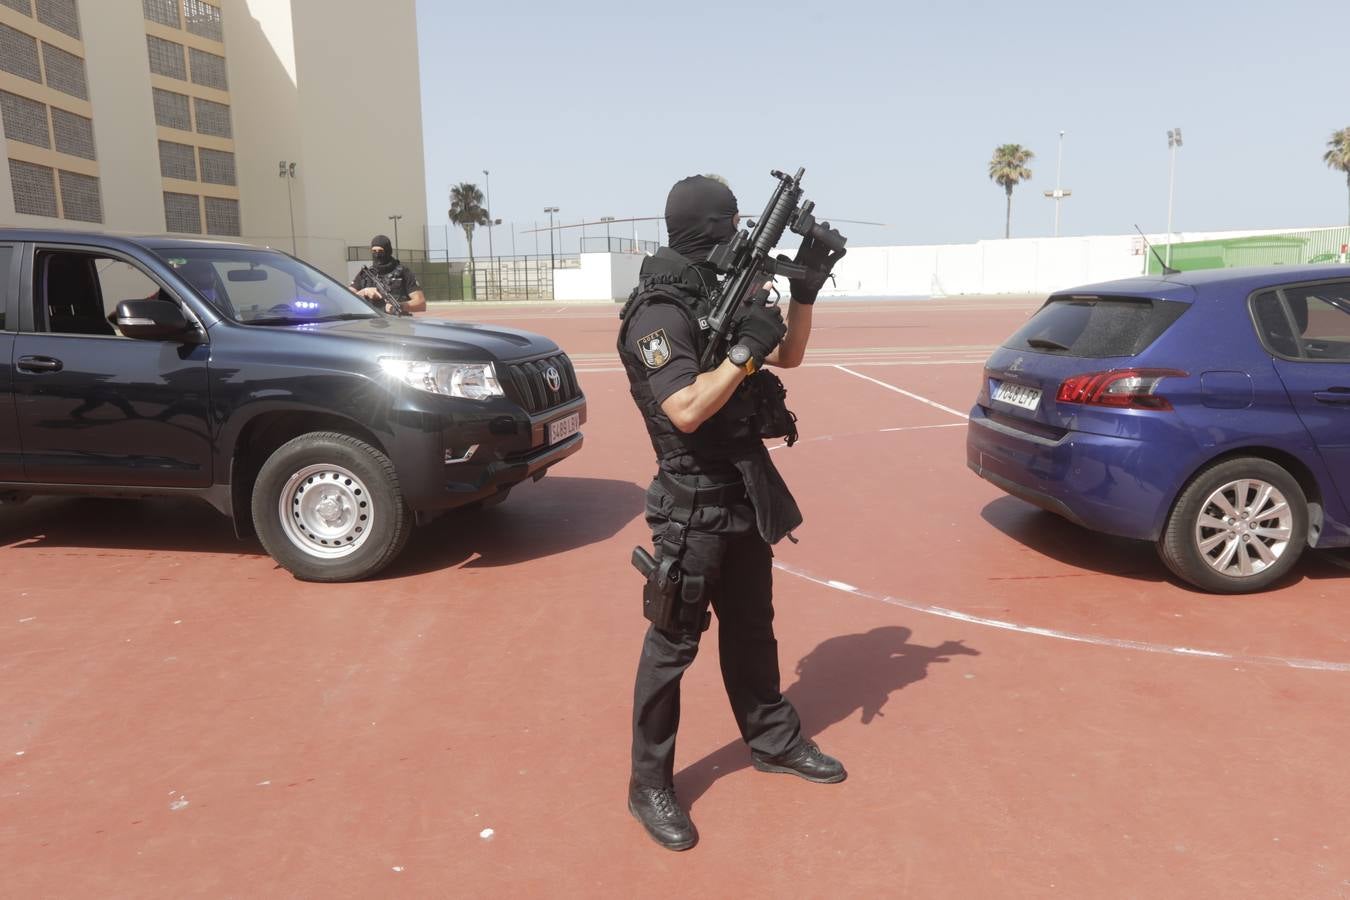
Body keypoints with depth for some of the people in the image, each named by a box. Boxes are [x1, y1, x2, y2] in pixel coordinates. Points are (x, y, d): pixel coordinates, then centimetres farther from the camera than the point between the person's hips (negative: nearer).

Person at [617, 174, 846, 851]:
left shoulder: (723, 296, 9)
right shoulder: (659, 315, -18)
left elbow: (788, 356, 18)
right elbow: (687, 411, -29)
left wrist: (806, 290, 5)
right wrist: (746, 350, -22)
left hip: (744, 492, 9)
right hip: (693, 503, -8)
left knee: (751, 625, 20)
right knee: (674, 642, 2)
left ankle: (773, 740, 38)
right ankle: (649, 786, 17)